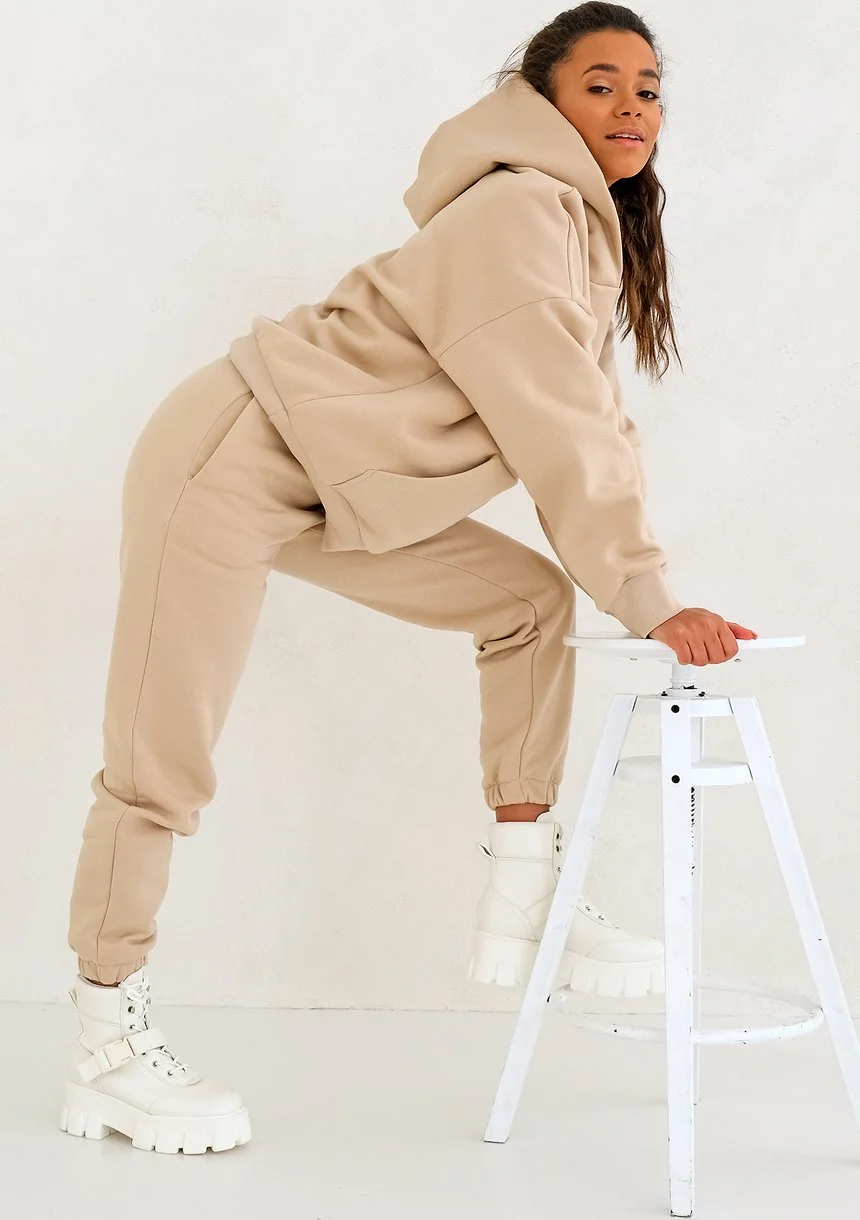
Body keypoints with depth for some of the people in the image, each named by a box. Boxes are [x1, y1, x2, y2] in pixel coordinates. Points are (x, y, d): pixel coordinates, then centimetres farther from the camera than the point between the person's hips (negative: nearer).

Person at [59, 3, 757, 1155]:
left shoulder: (593, 231, 12)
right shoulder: (519, 213, -19)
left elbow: (596, 421, 10)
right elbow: (562, 432, -23)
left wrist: (629, 576, 1)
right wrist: (649, 599, -20)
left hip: (326, 490, 10)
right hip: (230, 463, -9)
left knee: (530, 600, 5)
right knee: (161, 766, -4)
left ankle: (523, 904, 7)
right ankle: (106, 1051, 9)